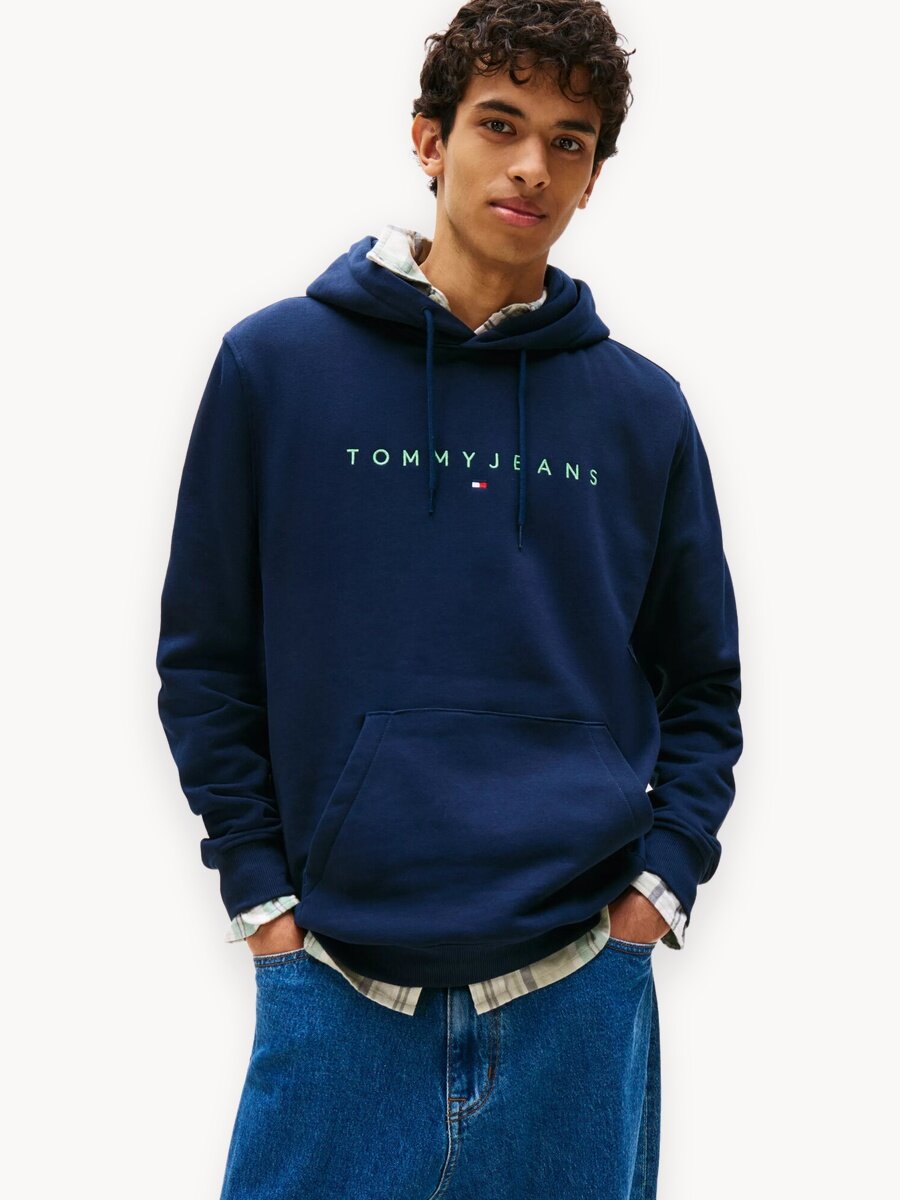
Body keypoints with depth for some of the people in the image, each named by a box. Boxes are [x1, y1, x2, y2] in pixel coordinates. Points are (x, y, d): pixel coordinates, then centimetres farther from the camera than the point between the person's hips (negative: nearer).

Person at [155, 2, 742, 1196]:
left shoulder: (643, 409, 4)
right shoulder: (275, 365, -1)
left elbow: (702, 687, 12)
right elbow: (206, 656, 4)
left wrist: (665, 873, 0)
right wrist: (259, 886, -1)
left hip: (580, 988, 2)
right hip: (333, 977, -1)